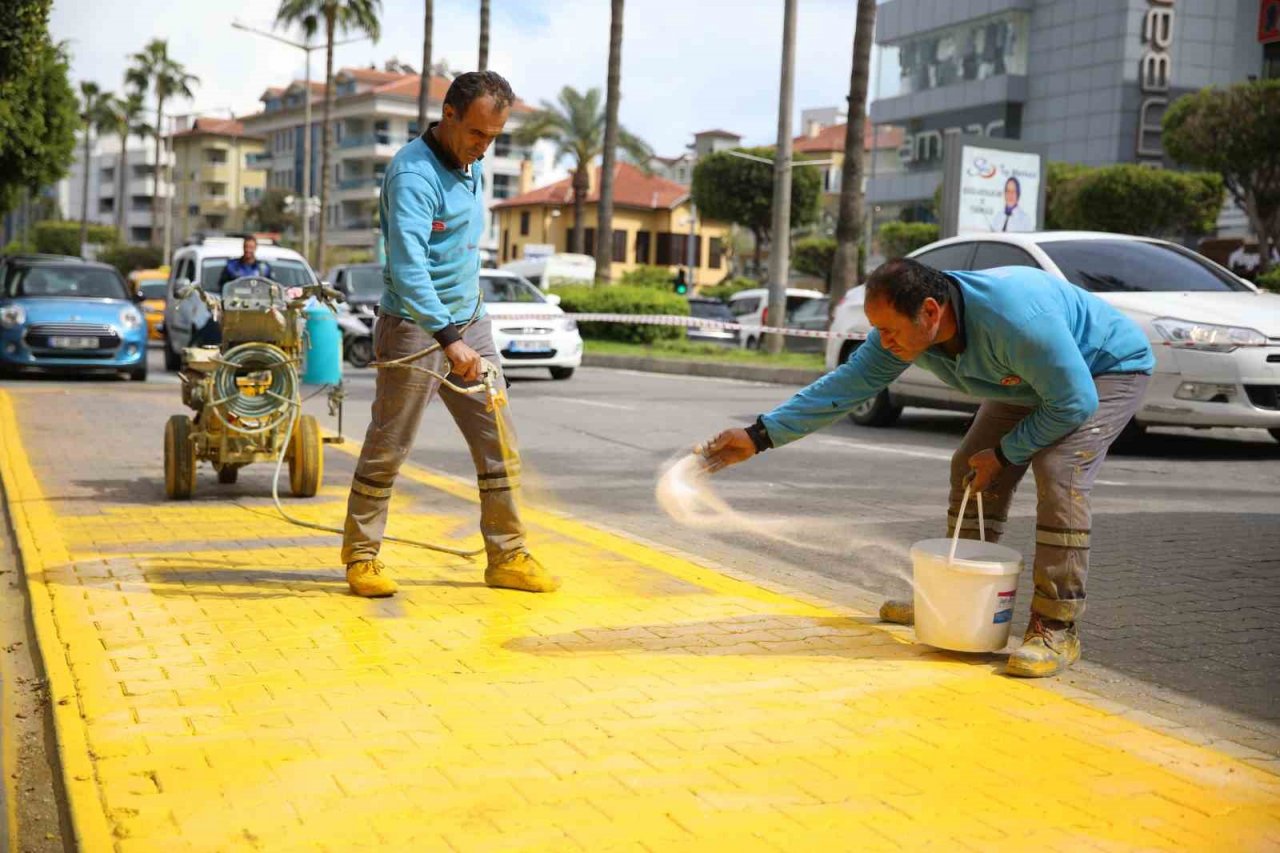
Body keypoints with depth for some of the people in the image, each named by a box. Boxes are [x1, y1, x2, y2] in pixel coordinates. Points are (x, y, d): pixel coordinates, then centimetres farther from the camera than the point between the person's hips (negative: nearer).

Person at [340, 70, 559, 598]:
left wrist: (466, 329, 19)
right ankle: (361, 557, 15)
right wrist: (448, 338, -38)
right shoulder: (413, 174, -19)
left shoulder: (473, 166, 9)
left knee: (500, 445, 5)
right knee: (387, 450, 2)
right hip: (415, 329, -8)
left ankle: (507, 556, 13)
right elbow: (407, 266, -30)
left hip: (470, 323, 8)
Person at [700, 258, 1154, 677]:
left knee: (1058, 471, -27)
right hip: (1033, 378, 8)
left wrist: (1004, 455, -20)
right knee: (970, 469, 5)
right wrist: (760, 435, -16)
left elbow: (1075, 404, -33)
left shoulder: (1014, 317, -42)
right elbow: (849, 382, -11)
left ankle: (1056, 628, -20)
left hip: (1110, 368, -8)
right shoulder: (906, 326, -18)